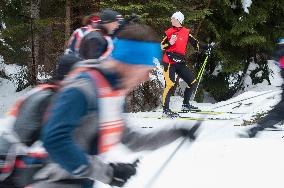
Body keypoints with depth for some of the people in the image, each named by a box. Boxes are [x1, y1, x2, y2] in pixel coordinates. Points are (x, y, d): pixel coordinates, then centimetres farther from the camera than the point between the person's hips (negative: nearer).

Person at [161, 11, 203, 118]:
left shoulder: (186, 32, 7)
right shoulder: (169, 32, 4)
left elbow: (195, 43, 11)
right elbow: (161, 47, 5)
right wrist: (170, 43, -14)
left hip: (180, 63, 4)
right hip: (169, 63, -4)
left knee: (193, 83, 5)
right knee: (170, 85, -16)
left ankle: (185, 104, 20)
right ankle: (165, 110, -14)